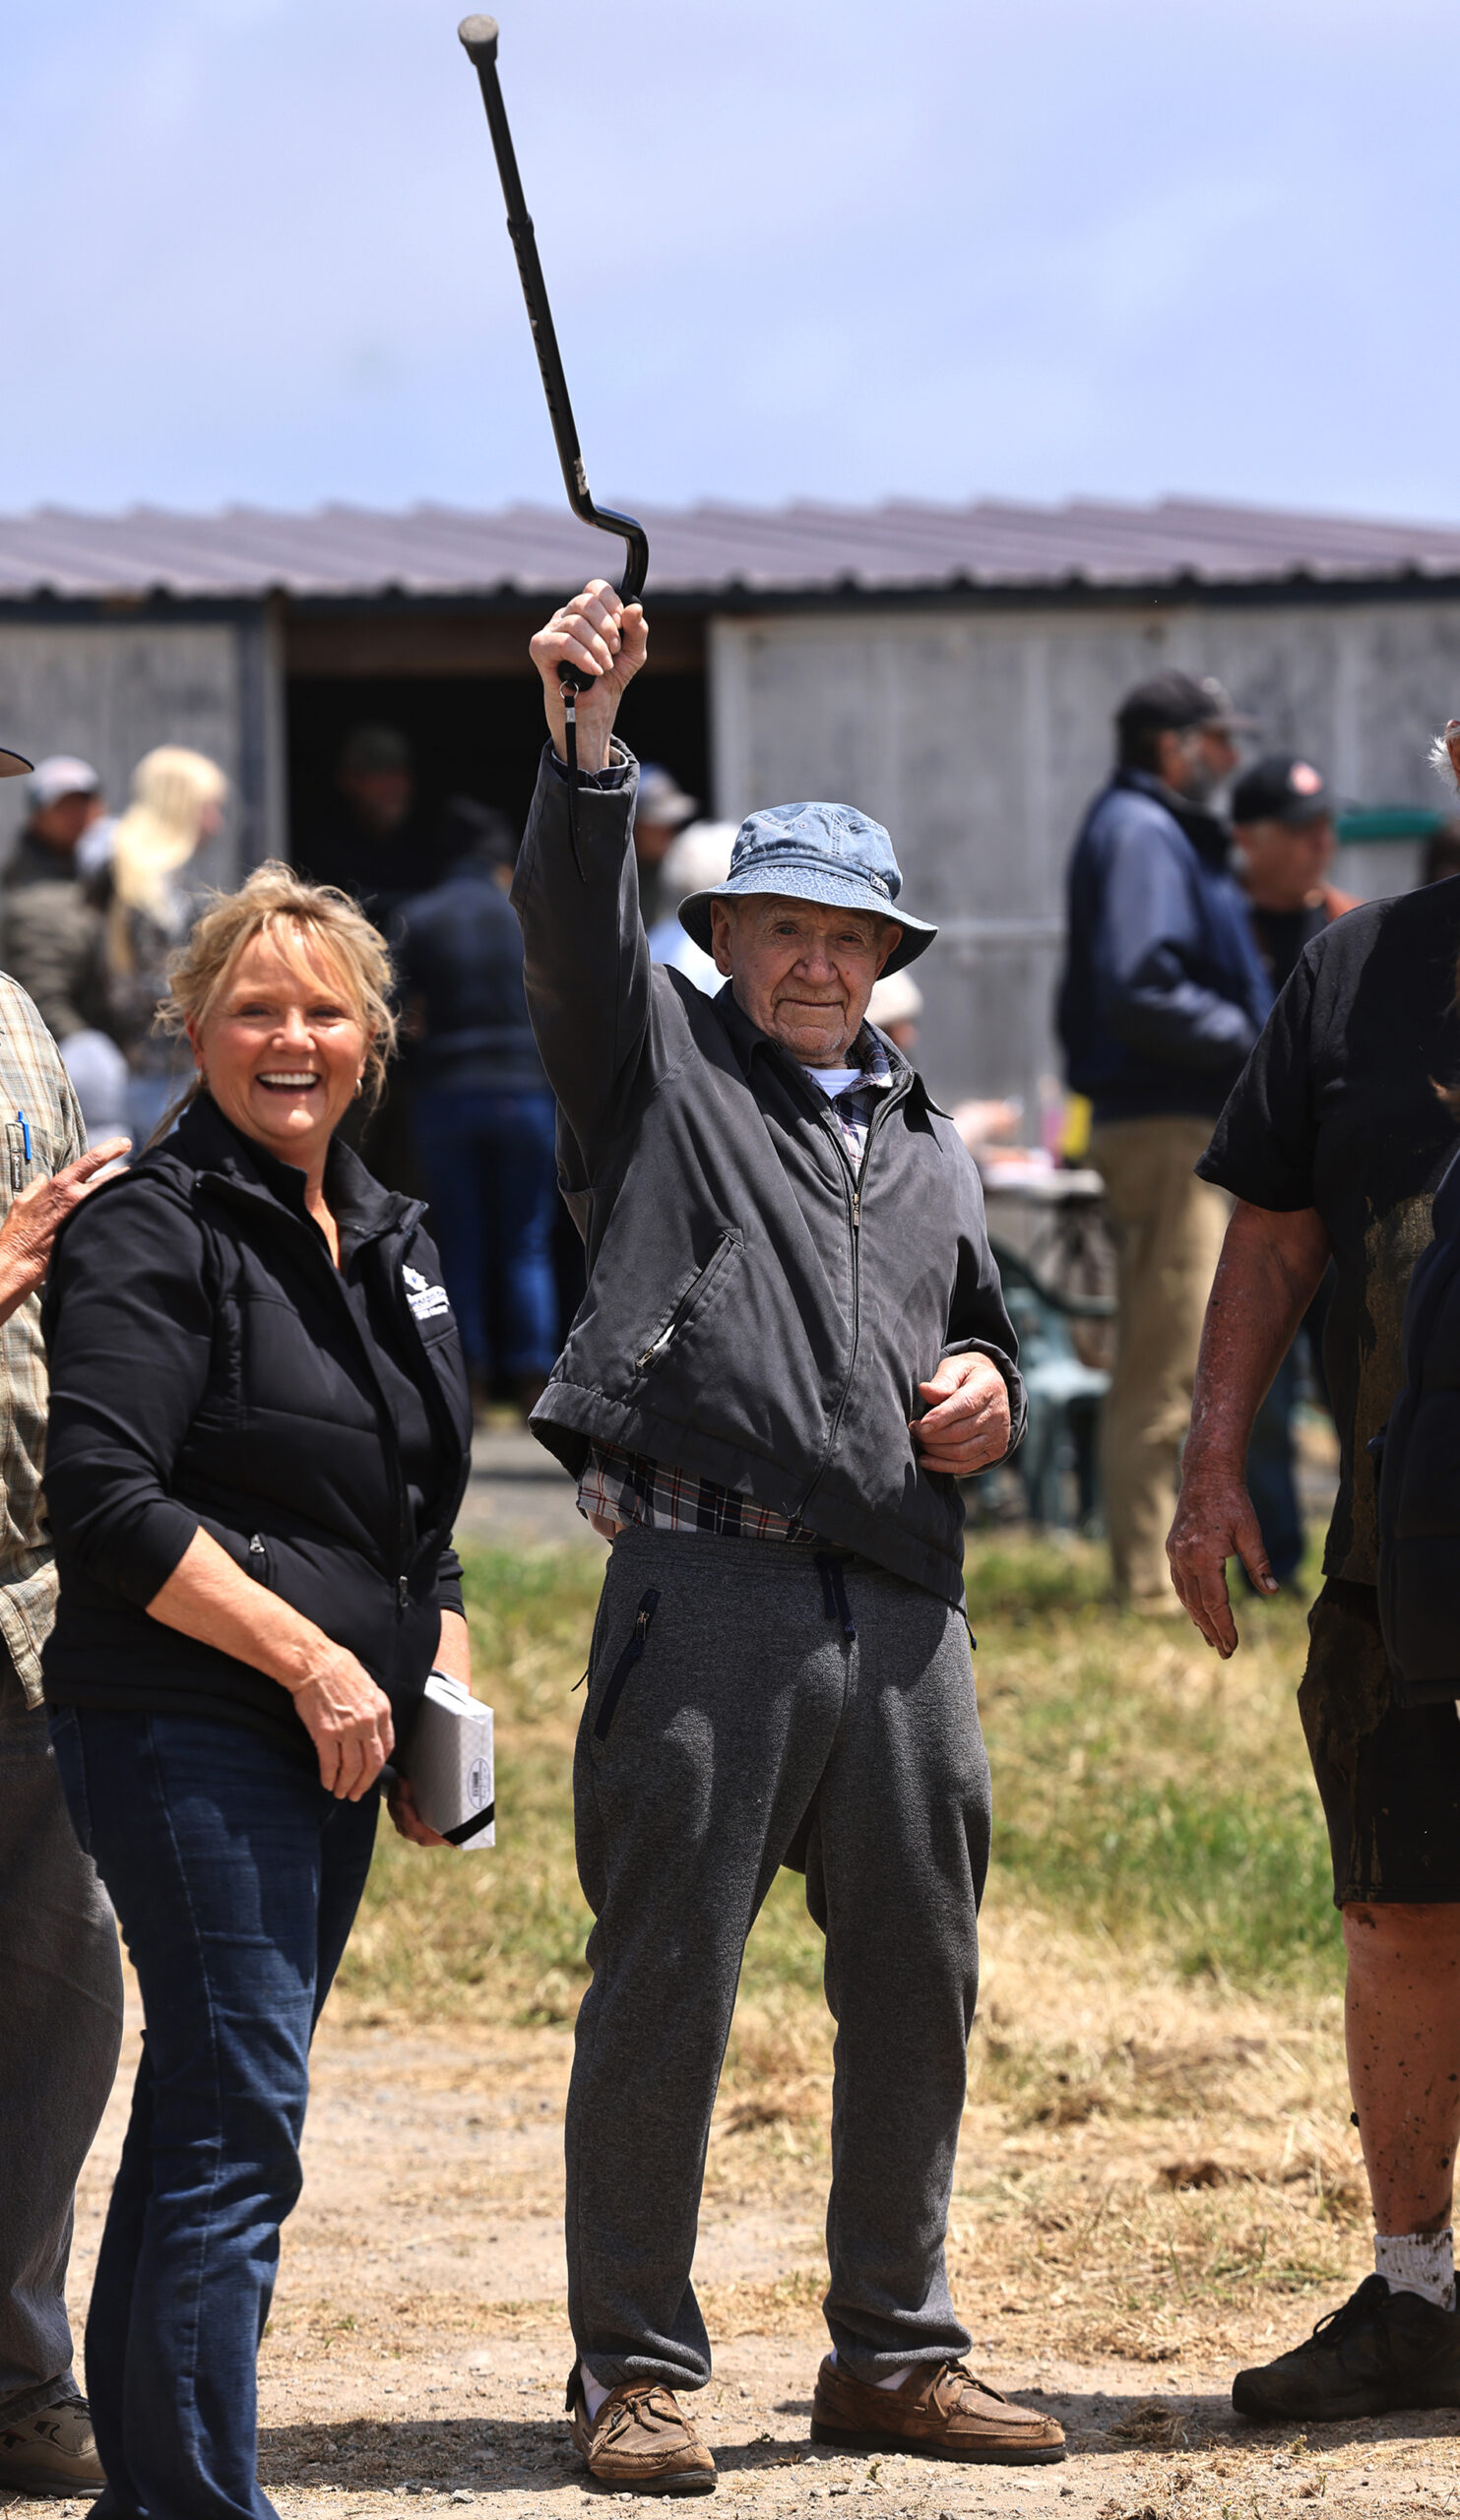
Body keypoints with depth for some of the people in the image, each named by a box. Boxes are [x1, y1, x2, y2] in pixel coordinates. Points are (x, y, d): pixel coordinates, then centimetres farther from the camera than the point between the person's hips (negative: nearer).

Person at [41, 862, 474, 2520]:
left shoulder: (387, 1238, 17)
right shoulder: (152, 1235, -9)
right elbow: (107, 1504, -17)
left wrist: (441, 1701, 12)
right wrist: (313, 1658, -17)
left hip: (330, 1745, 8)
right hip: (185, 1737, -8)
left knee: (214, 2114, 12)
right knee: (235, 2126, -11)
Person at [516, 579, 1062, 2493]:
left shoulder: (933, 1154, 24)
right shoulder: (659, 1066, 10)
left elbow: (987, 1343, 32)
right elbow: (574, 913, -6)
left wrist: (989, 1397, 9)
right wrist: (588, 730, -20)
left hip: (903, 1615, 5)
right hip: (708, 1589, -5)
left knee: (919, 1988, 8)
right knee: (665, 1981, -4)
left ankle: (896, 2357, 19)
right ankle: (635, 2372, 3)